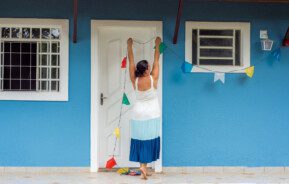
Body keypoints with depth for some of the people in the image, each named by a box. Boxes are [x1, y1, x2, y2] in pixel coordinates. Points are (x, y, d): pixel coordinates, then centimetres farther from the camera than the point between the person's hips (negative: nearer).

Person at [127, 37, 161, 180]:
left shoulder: (135, 81, -9)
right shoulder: (153, 79, -14)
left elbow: (131, 62, 0)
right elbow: (156, 62, -4)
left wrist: (129, 46, 9)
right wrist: (157, 45, 7)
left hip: (138, 115, 3)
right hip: (152, 115, -2)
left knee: (139, 140, 8)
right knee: (149, 141, 2)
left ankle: (142, 166, 7)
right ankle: (144, 166, -6)